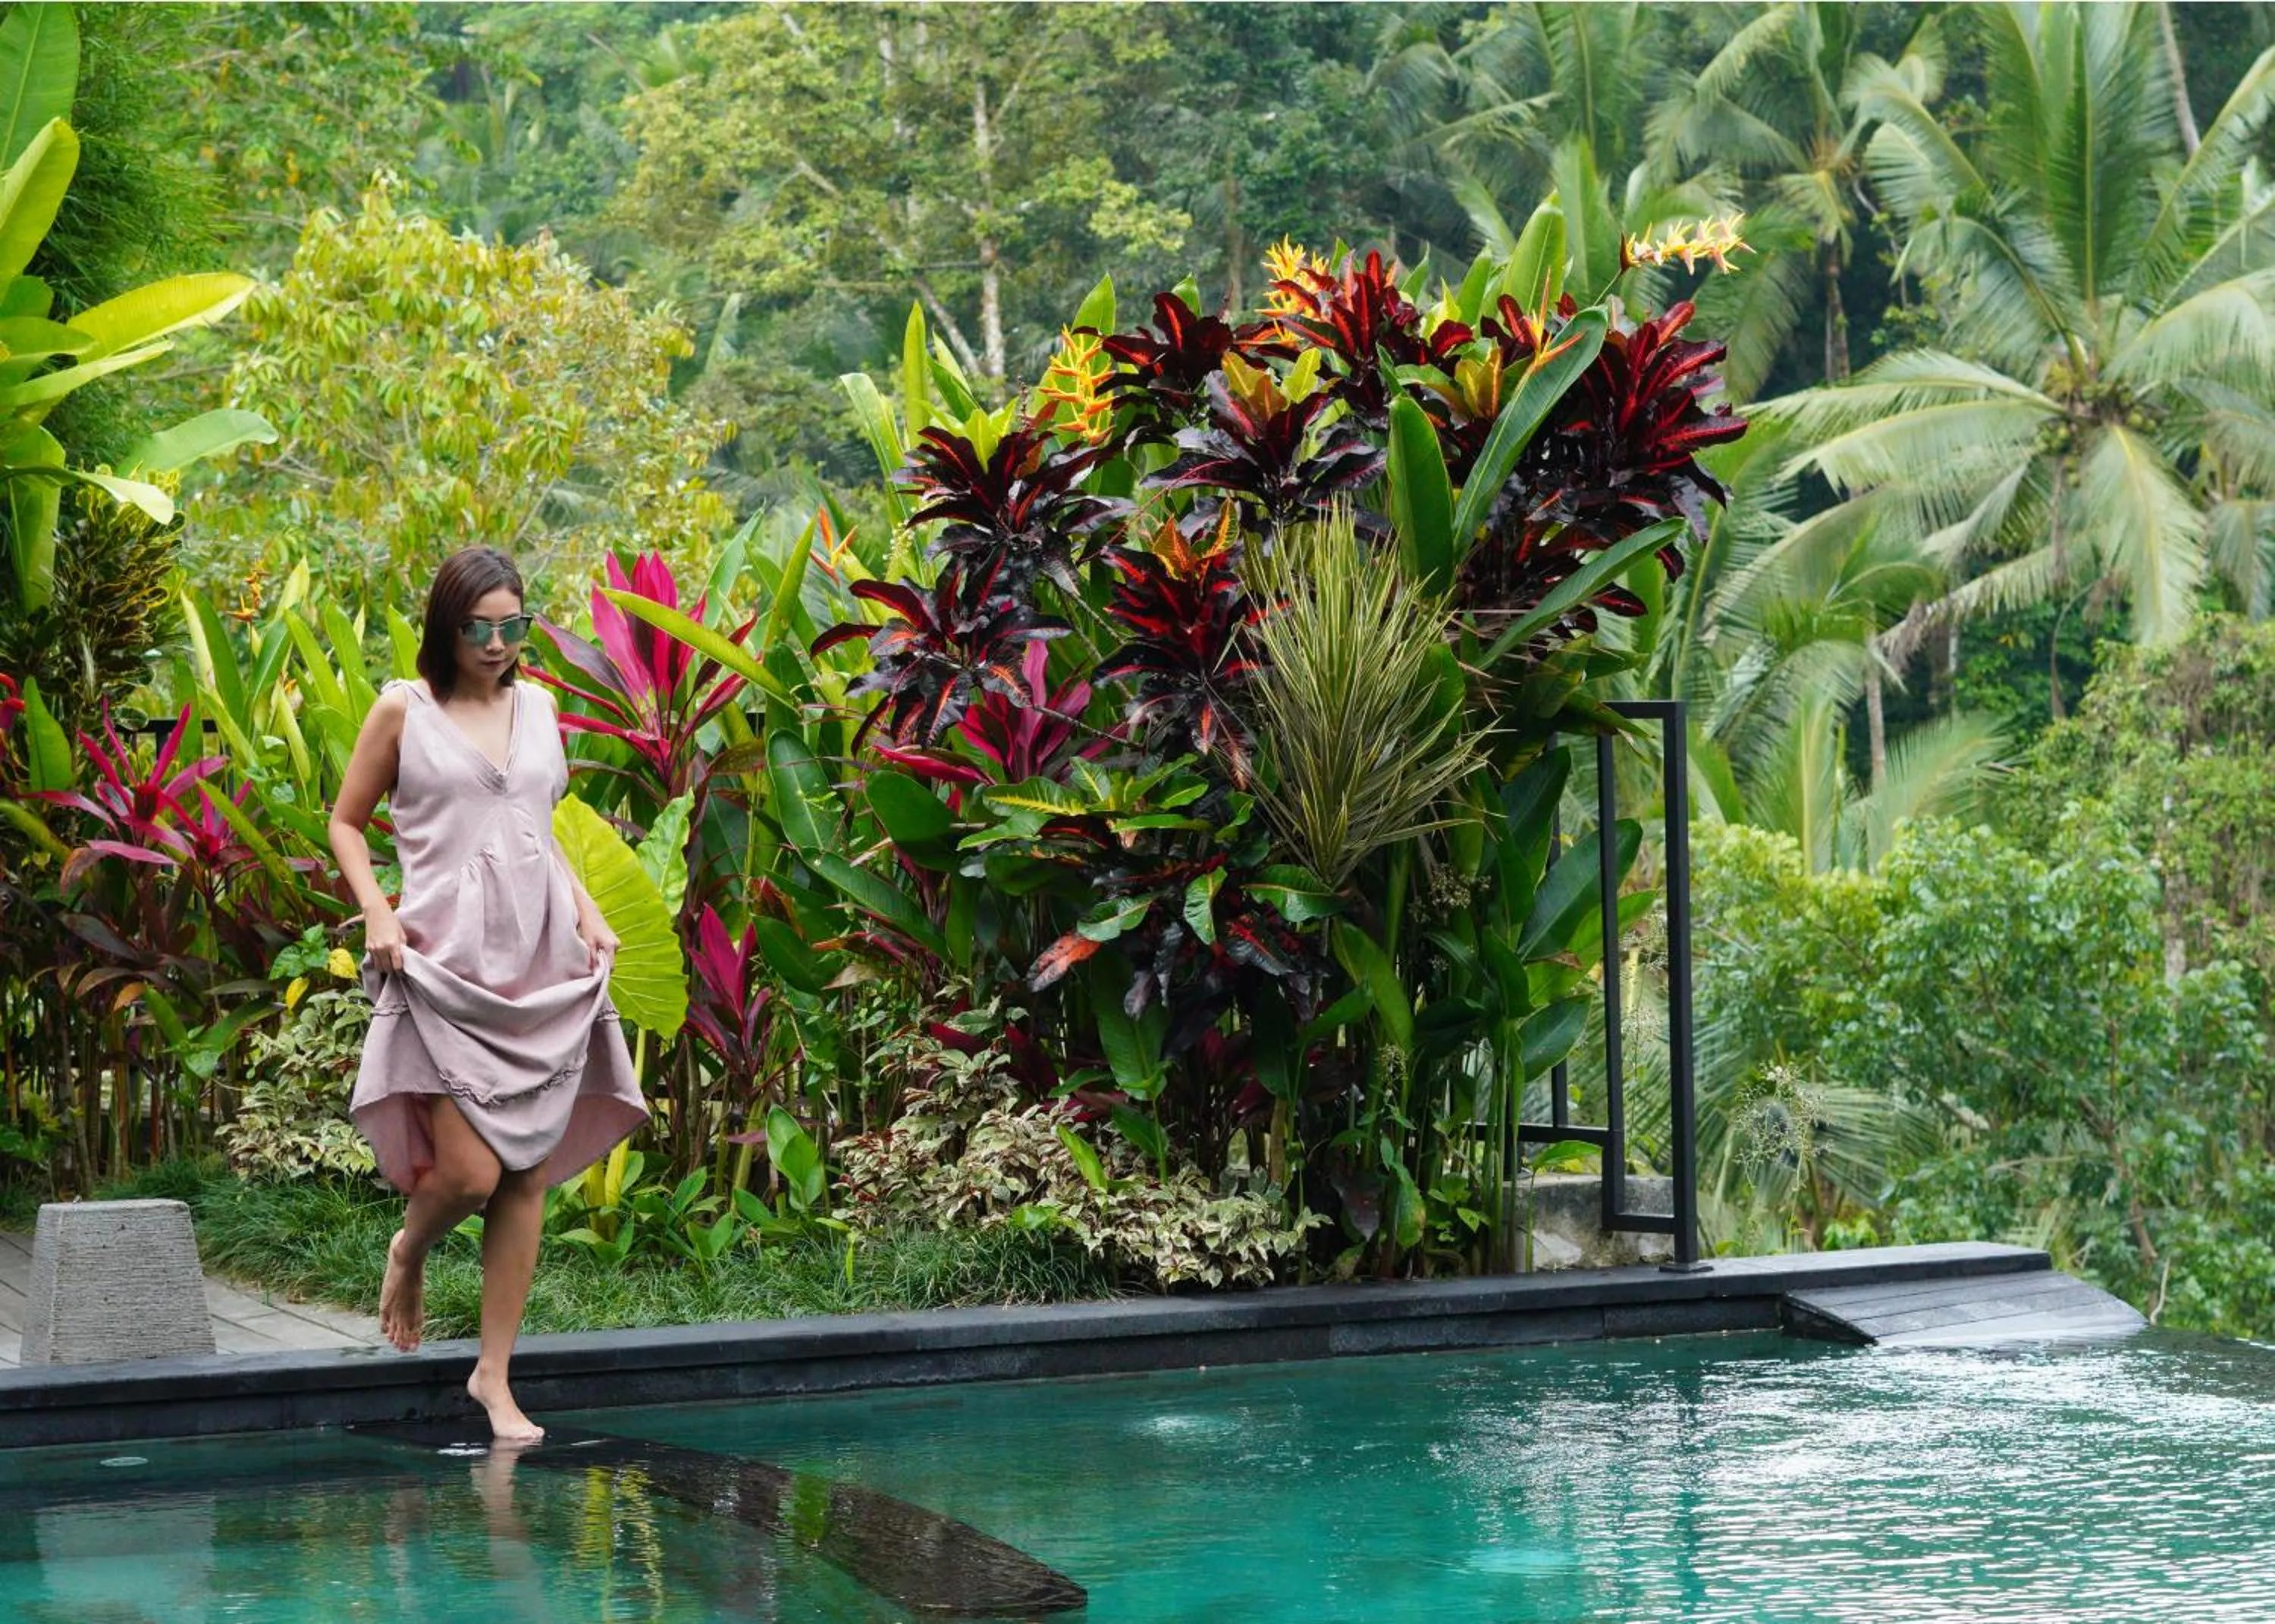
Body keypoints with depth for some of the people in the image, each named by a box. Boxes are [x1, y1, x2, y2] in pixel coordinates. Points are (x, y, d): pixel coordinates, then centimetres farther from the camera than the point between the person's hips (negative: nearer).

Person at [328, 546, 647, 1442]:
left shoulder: (536, 707, 14)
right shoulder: (404, 710, 2)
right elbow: (346, 821, 8)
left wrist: (588, 910, 11)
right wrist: (376, 914, -7)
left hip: (545, 967, 4)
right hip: (449, 964, -4)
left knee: (529, 1177, 1)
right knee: (471, 1171, -15)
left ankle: (494, 1373, 10)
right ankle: (409, 1250, 20)